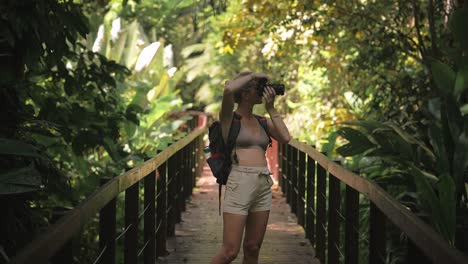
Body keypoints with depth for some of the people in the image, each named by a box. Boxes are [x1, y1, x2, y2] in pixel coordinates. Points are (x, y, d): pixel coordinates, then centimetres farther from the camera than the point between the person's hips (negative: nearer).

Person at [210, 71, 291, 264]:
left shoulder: (262, 121, 16)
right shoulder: (230, 118, -1)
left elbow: (285, 138, 0)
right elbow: (228, 89, -21)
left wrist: (271, 108, 4)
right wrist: (253, 75, -6)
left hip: (264, 184, 6)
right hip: (239, 183, -6)